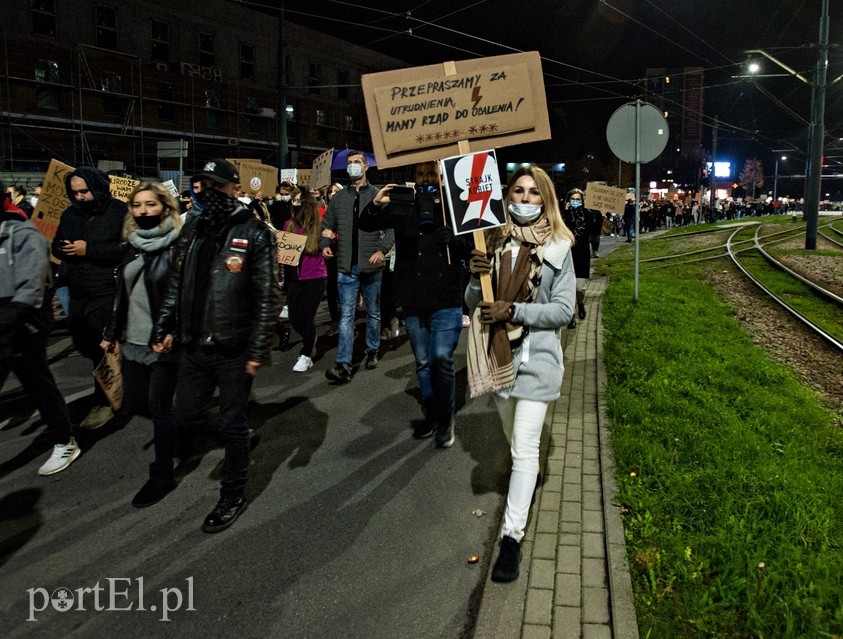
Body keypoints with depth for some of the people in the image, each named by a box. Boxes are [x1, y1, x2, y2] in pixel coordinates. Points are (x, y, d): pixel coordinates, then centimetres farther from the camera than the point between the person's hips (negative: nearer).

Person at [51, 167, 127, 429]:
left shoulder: (119, 211, -9)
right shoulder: (70, 214, 13)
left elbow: (128, 248, -19)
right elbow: (56, 245, 21)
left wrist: (89, 249, -20)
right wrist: (62, 249, -5)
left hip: (107, 292, -7)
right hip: (78, 293, 7)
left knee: (102, 348, -5)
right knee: (83, 344, 14)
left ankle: (103, 403, 8)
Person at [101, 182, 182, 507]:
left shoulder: (177, 244, -11)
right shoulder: (134, 243, 10)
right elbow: (122, 292, 16)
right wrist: (111, 332, 16)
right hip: (133, 339, 7)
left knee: (159, 406, 0)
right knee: (133, 404, 11)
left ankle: (162, 475, 14)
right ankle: (172, 431, 39)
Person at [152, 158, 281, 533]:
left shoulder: (254, 234, -9)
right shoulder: (192, 230, 8)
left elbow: (268, 297, -11)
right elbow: (176, 285, 15)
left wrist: (258, 351, -14)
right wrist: (165, 328, 7)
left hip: (233, 350, -5)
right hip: (193, 347, 5)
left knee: (232, 425, 8)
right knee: (183, 420, 12)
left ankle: (233, 495, 26)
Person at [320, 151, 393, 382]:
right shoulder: (338, 198, 8)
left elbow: (391, 227, -5)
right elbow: (327, 226, 13)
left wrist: (382, 249, -20)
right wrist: (325, 244, -7)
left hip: (371, 266, -1)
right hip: (346, 267, 1)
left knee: (373, 312, 14)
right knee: (346, 315, -2)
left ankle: (372, 351, 34)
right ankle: (344, 366, -5)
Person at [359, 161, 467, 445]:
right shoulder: (402, 207, 5)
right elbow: (365, 225, 6)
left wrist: (455, 239, -20)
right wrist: (376, 204, -14)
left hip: (446, 299, -3)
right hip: (413, 300, 3)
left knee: (442, 359, -10)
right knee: (423, 362, 14)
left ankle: (446, 419, 8)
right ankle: (431, 414, 30)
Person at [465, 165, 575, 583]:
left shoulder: (557, 247, -5)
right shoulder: (494, 242, 3)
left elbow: (564, 309, -9)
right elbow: (474, 304, 3)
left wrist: (513, 310, -20)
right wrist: (476, 277, -18)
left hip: (536, 355, -4)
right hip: (499, 353, 4)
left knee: (524, 447, -7)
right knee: (514, 437, 21)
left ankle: (512, 536, -2)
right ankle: (525, 480, 47)